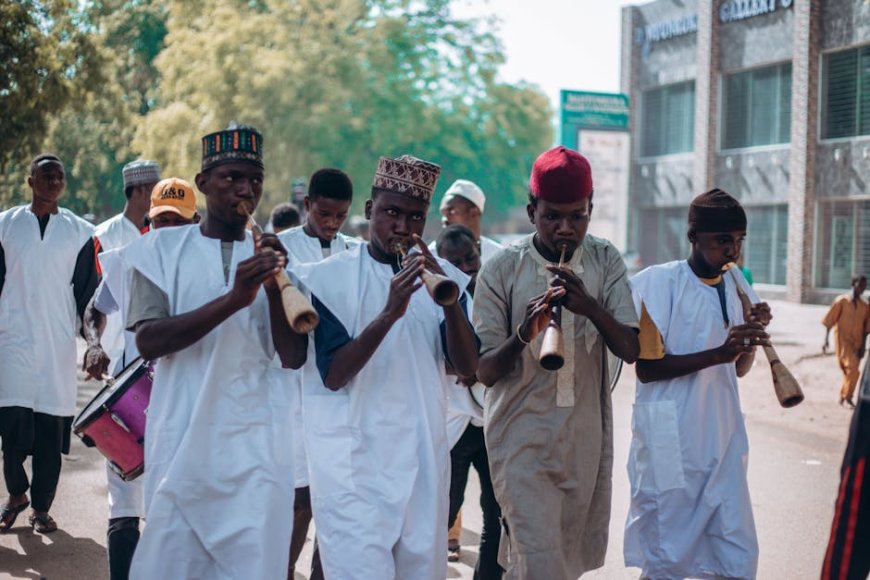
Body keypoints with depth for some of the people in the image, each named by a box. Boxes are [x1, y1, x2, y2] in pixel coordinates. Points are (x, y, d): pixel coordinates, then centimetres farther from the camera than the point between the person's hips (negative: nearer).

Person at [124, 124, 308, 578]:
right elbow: (147, 341, -11)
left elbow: (294, 358, 2)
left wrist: (275, 286, -13)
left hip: (255, 443, 1)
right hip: (182, 438, -1)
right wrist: (232, 300, -21)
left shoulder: (272, 254, 8)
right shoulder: (163, 248, 3)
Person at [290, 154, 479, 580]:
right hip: (353, 462, -4)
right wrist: (390, 311, -23)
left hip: (424, 461, 4)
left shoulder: (443, 277, 8)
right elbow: (333, 375, -11)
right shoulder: (328, 277, -2)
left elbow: (467, 367, -2)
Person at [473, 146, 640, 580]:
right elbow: (485, 372, -8)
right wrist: (522, 334, -29)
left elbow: (631, 350, -7)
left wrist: (590, 306, -25)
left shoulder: (605, 262, 0)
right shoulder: (501, 270, -8)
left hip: (587, 440, 4)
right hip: (522, 441, -4)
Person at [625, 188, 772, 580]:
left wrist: (753, 334, -5)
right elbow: (647, 368, -13)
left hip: (723, 438, 6)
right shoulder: (658, 283, -10)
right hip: (671, 443, -6)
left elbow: (739, 368, 15)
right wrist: (719, 352, -23)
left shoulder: (737, 284, 9)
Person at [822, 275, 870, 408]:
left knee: (850, 371, 10)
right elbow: (829, 322, -3)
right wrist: (826, 341, -5)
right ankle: (848, 397, -5)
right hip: (842, 340, -4)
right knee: (853, 368, -18)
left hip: (856, 343, 4)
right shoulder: (842, 301, -6)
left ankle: (843, 396, 28)